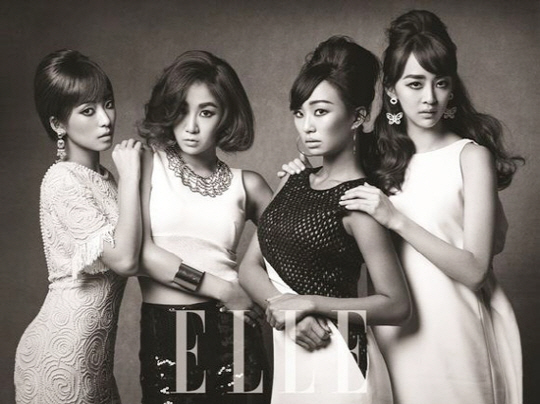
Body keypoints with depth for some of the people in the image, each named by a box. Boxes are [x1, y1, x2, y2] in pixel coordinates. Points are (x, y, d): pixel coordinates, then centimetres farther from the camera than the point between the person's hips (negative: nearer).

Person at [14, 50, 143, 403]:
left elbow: (131, 255, 8)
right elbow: (123, 259, -24)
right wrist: (129, 176, -17)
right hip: (63, 355, -8)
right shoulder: (62, 180, -15)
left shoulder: (101, 178, 10)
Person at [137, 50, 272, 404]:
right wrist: (222, 289, -11)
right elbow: (139, 251, -10)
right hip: (163, 331, -1)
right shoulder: (148, 167, 1)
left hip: (232, 331, 2)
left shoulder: (247, 184, 6)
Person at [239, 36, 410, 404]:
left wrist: (311, 304, -19)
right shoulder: (296, 183, 4)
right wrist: (288, 312, -15)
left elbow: (396, 305, -15)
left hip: (334, 360, -6)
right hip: (286, 353, 6)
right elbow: (250, 266, 2)